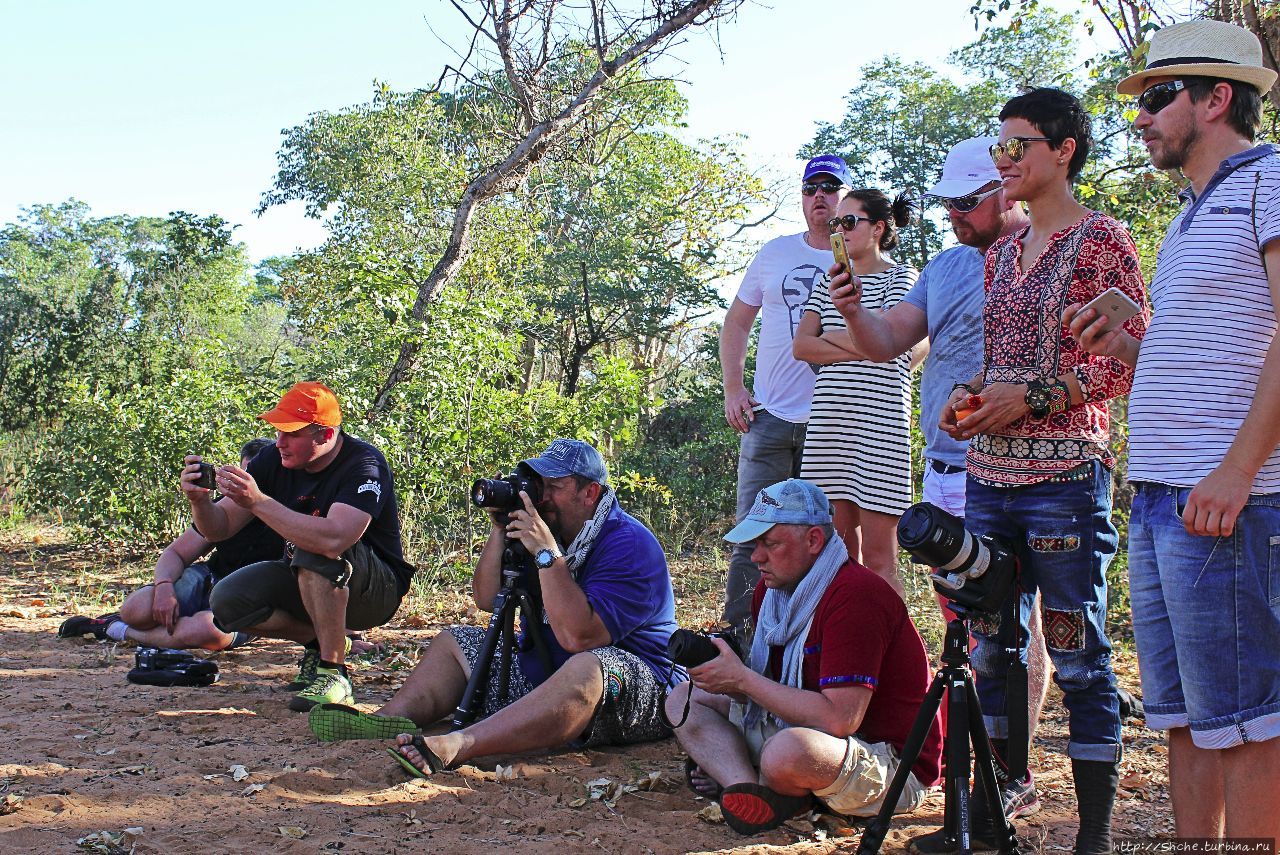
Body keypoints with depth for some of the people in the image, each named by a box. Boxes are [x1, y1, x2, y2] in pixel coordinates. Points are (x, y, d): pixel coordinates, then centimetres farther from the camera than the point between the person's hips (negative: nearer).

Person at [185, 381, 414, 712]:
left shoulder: (363, 465, -24)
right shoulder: (274, 459, -5)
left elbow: (334, 539, -42)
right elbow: (219, 528, -6)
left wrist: (258, 501, -43)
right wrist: (199, 501, -29)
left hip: (376, 590, -7)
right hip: (303, 583, 7)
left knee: (314, 549, -35)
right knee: (227, 601, -16)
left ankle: (334, 671, -23)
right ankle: (320, 640, 7)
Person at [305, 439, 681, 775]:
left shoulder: (631, 545, -17)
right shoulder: (546, 526, 9)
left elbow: (579, 636, -28)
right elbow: (487, 598, 5)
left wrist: (547, 553, -27)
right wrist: (500, 530, -7)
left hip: (635, 692, -9)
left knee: (589, 668, -42)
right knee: (455, 641, 11)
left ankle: (453, 747, -55)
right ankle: (389, 719, -17)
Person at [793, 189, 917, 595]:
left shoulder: (901, 276, 4)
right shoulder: (829, 281, 19)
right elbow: (801, 345, 7)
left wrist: (827, 337, 3)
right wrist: (856, 348, -5)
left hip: (879, 423, -5)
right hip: (829, 421, 5)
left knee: (878, 558, -5)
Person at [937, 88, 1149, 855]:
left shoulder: (1101, 240, -3)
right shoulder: (1002, 253, 17)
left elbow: (1129, 361, -9)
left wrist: (1033, 398, -16)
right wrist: (970, 396, 5)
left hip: (1064, 472, -7)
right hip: (989, 472, 7)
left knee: (1078, 652, -3)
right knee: (992, 645, 10)